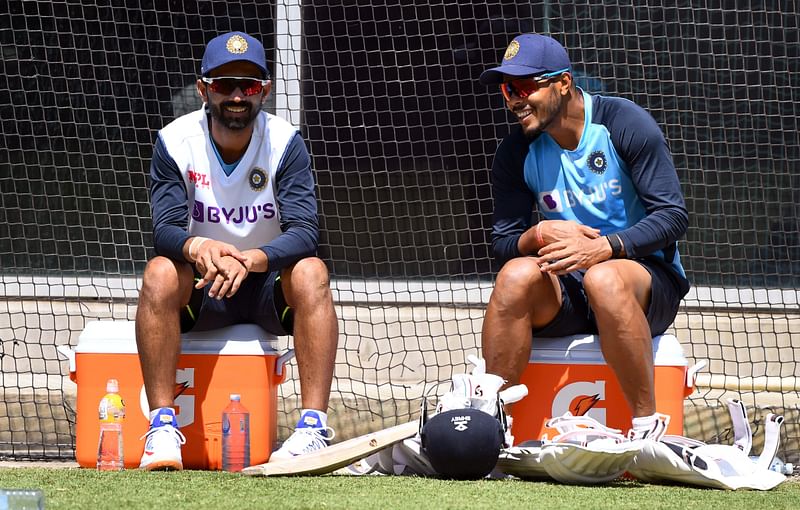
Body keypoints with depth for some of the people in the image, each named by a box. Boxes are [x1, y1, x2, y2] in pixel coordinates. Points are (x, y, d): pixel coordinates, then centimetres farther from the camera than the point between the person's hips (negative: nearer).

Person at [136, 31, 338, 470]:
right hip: (200, 290, 0)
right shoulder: (175, 142, -8)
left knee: (311, 272, -31)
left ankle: (314, 426, -37)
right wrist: (197, 247, -44)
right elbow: (164, 229, -19)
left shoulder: (285, 142, -9)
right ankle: (162, 426, -32)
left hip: (268, 285, 0)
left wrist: (251, 260, -41)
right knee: (160, 272, -31)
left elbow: (304, 232, -20)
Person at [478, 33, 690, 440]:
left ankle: (647, 425, -32)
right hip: (565, 291, 3)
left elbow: (673, 216, -13)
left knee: (603, 277, -38)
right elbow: (503, 243, 4)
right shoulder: (517, 152, 3)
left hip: (647, 276, -3)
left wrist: (604, 247, -29)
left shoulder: (624, 124, -9)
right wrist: (539, 234, -20)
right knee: (516, 275, -29)